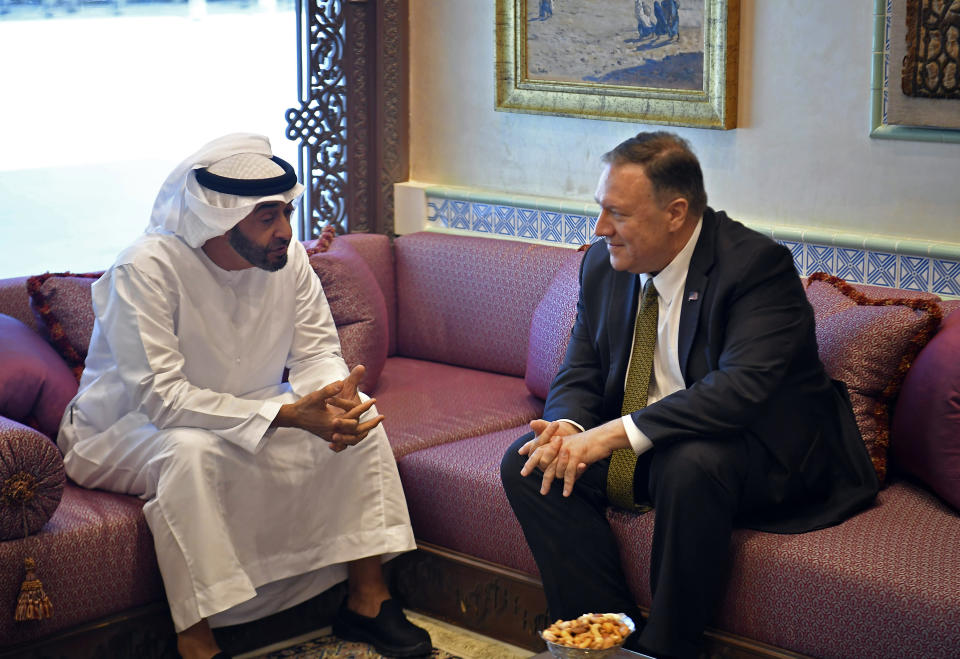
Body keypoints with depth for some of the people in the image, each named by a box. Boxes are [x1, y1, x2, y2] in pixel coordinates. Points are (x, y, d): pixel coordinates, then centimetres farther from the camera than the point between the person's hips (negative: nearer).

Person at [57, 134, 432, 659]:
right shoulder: (146, 268, -28)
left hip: (245, 410, 6)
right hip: (126, 429, -6)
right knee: (193, 449, -39)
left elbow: (316, 353, -3)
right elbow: (161, 397, -34)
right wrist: (287, 414, -40)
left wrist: (332, 394, -30)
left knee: (358, 413, -11)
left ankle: (367, 599, -2)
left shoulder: (287, 257, -9)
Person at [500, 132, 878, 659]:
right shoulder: (603, 264, 1)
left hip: (754, 452, -6)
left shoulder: (757, 264, -20)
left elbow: (742, 388, -32)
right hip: (634, 449, 7)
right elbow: (579, 373, 6)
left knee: (690, 464, -38)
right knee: (527, 463, -12)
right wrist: (569, 427, -20)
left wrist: (616, 433, -36)